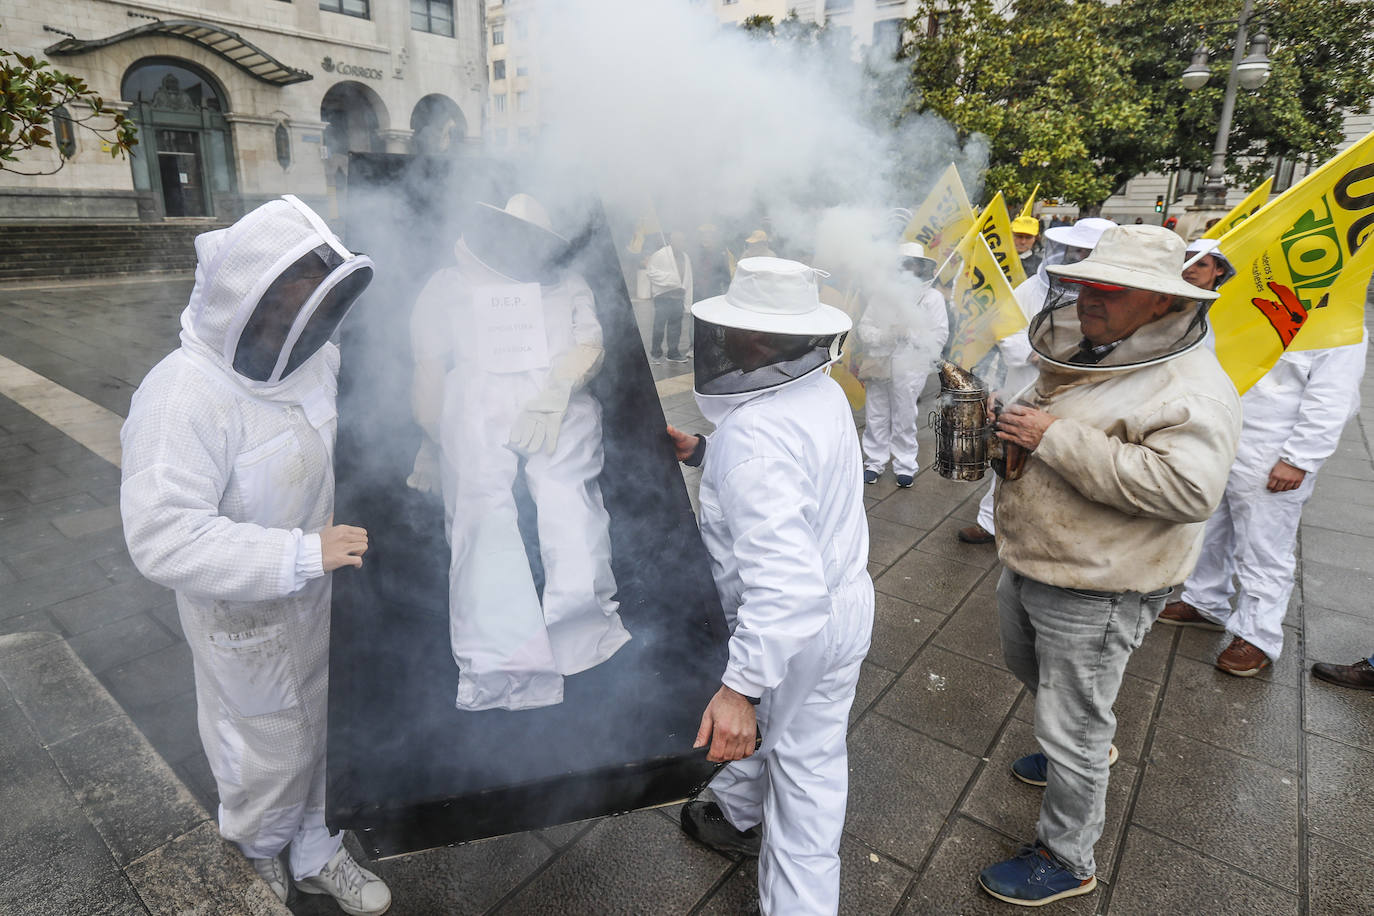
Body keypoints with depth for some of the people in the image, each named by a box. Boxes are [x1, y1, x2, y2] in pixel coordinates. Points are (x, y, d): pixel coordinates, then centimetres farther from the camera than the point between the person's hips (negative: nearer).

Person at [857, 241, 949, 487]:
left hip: (909, 369, -2)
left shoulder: (932, 296, 2)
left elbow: (940, 335, -4)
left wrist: (910, 333, -13)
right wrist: (885, 335, -13)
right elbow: (864, 328, 4)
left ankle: (905, 467, 15)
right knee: (875, 417, 8)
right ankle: (874, 463, 20)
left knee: (904, 421, 3)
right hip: (878, 365, 3)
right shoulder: (883, 292, 7)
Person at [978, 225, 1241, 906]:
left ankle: (1066, 858, 28)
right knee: (1029, 670, 31)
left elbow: (1188, 486, -33)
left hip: (1094, 593, -9)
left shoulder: (1189, 388, -21)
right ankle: (1090, 744, 59)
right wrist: (1003, 426, 0)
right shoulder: (1075, 357, 6)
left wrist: (1055, 438, -32)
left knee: (1070, 729, 5)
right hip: (1027, 566, 9)